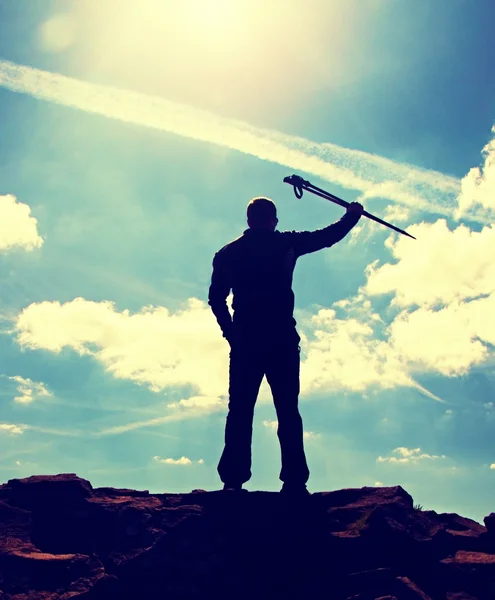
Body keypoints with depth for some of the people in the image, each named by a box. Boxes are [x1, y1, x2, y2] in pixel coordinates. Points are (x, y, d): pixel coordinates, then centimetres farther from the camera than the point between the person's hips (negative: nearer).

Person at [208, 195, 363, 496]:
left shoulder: (228, 253, 11)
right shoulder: (286, 243, 5)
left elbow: (216, 298, 8)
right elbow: (328, 237, 14)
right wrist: (351, 216, 30)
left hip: (244, 341, 2)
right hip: (282, 339, -1)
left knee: (240, 412, 4)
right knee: (288, 411, 2)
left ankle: (233, 480, 0)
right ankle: (294, 481, -1)